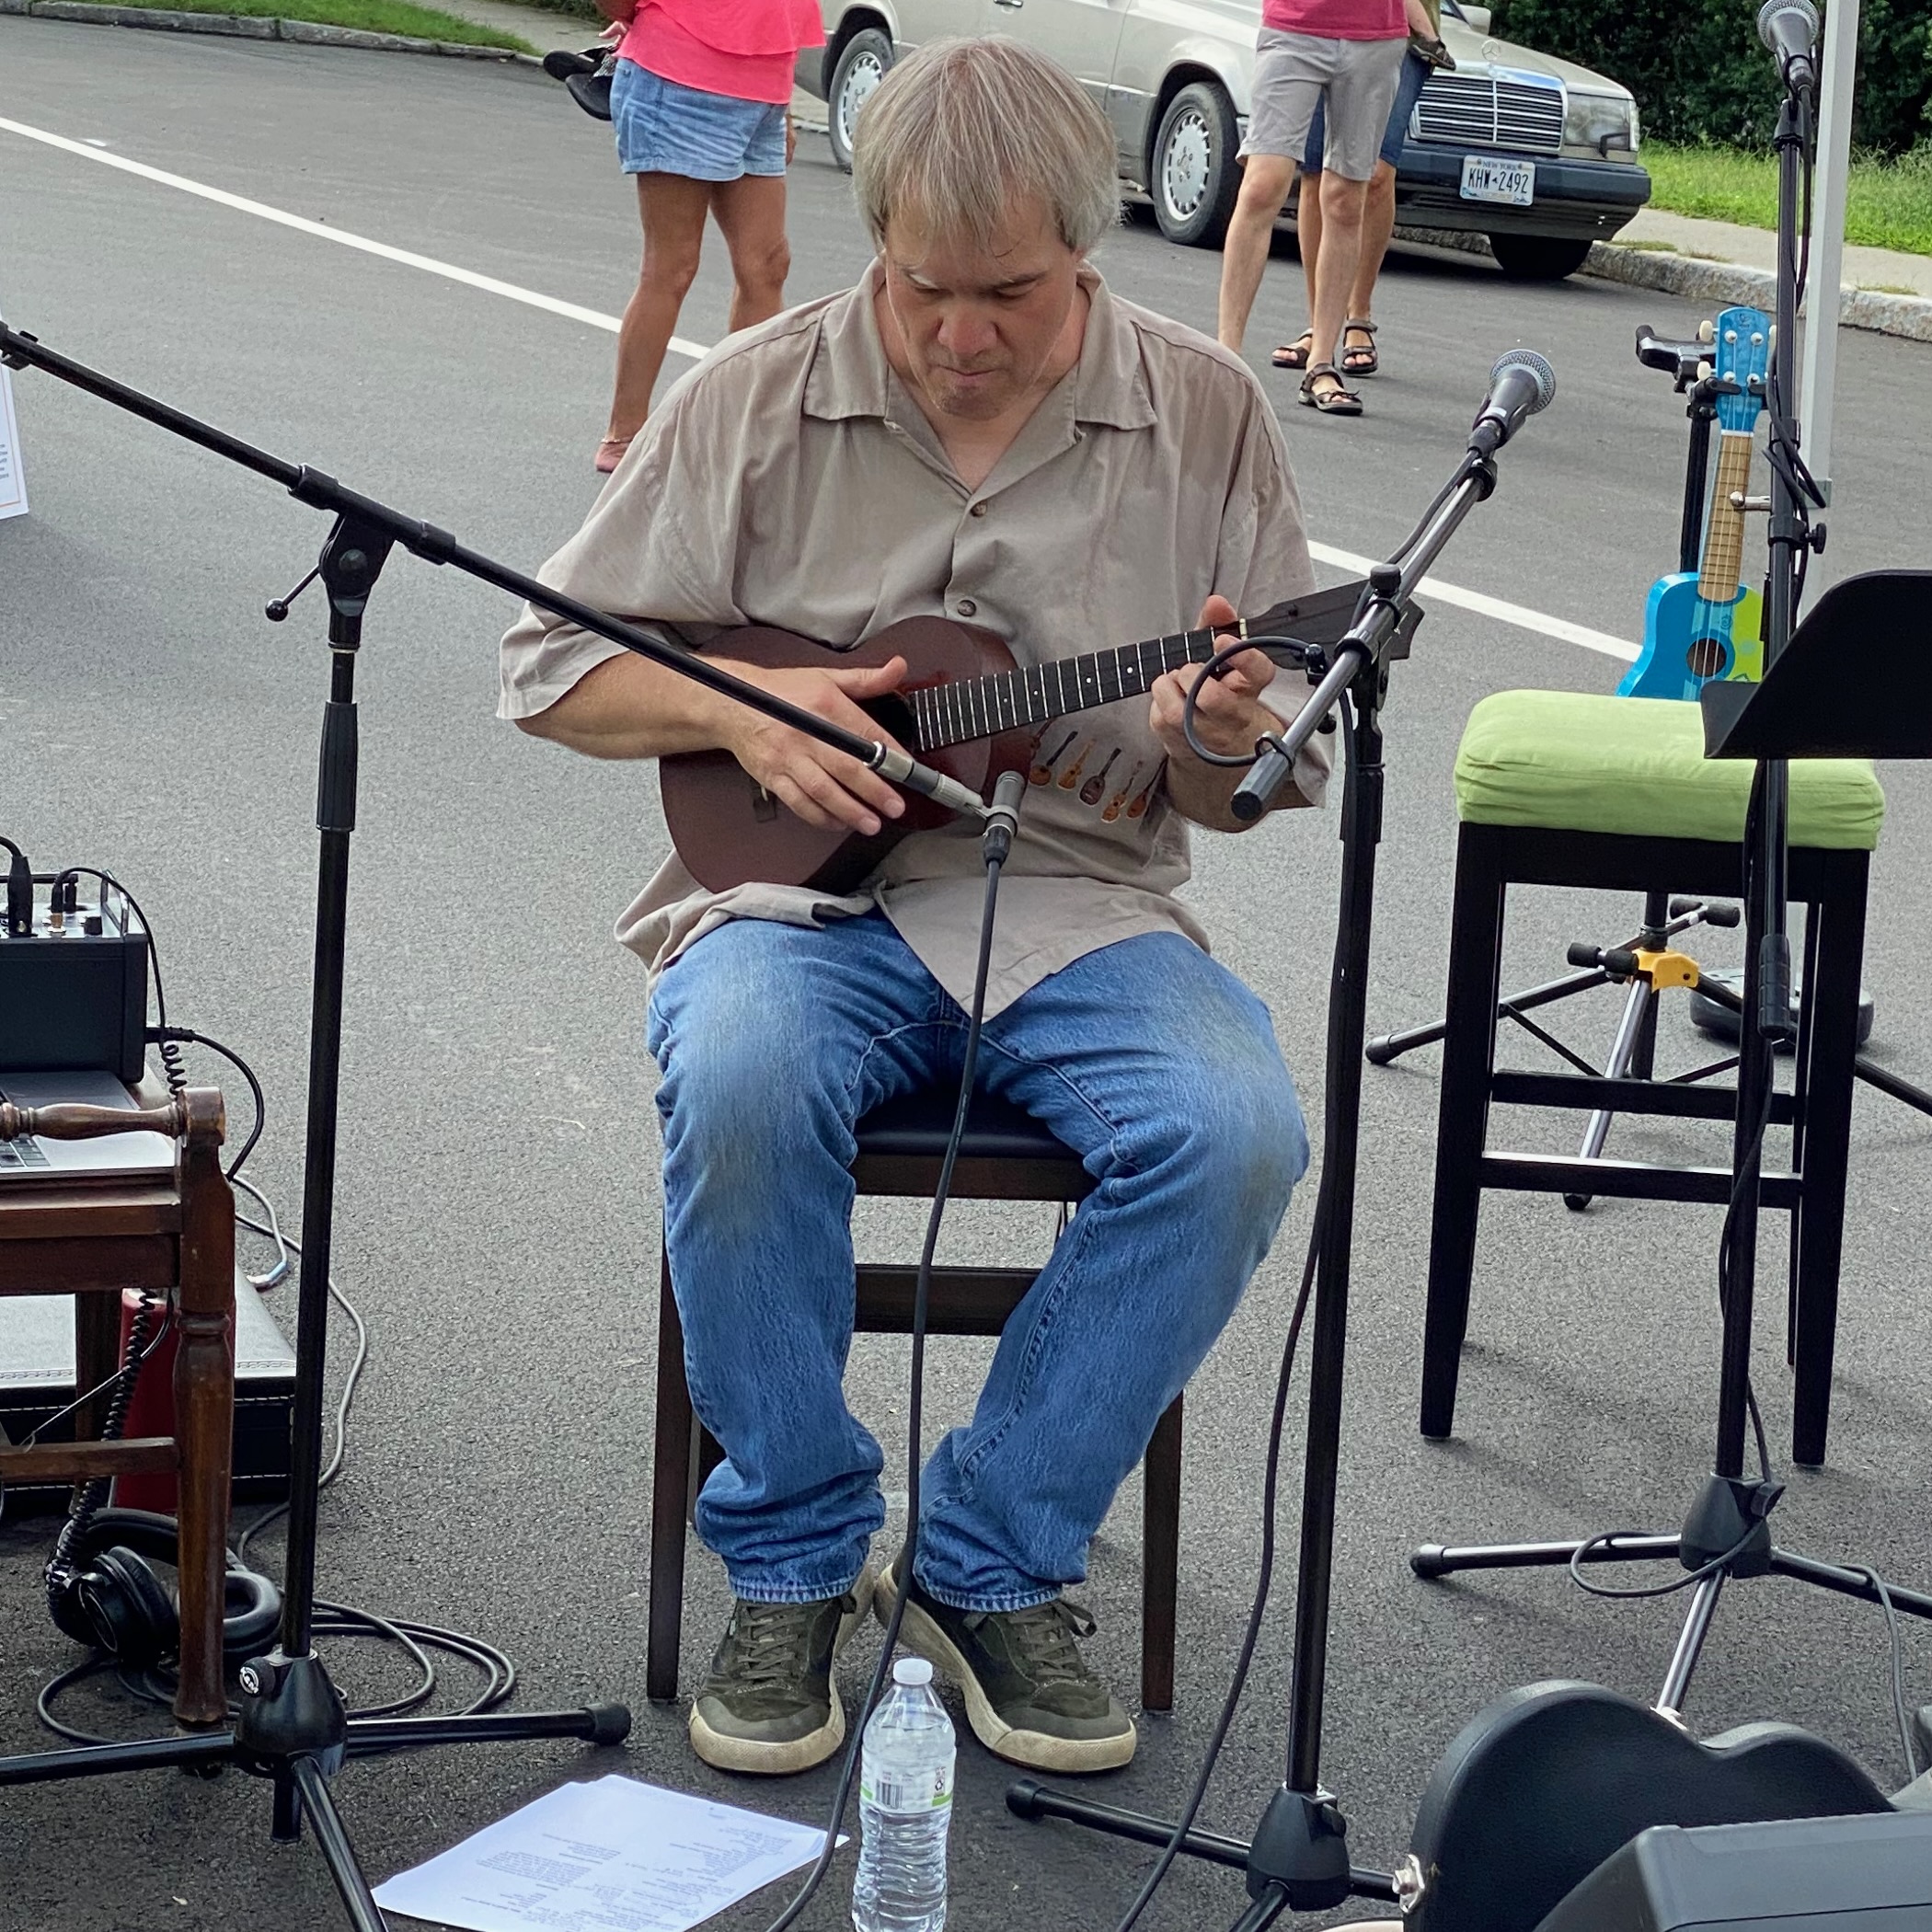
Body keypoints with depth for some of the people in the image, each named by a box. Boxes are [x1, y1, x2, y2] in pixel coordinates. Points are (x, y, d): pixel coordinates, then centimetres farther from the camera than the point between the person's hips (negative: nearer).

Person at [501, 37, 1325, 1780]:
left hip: (1077, 899, 1)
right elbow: (552, 667, 7)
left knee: (1239, 1131, -28)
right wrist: (745, 709, -11)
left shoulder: (1204, 414, 3)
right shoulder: (757, 398, 2)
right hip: (805, 891, -1)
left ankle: (991, 1561, -10)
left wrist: (1221, 744, -17)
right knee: (742, 1085, -34)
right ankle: (793, 1558, -12)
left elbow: (1270, 781, 8)